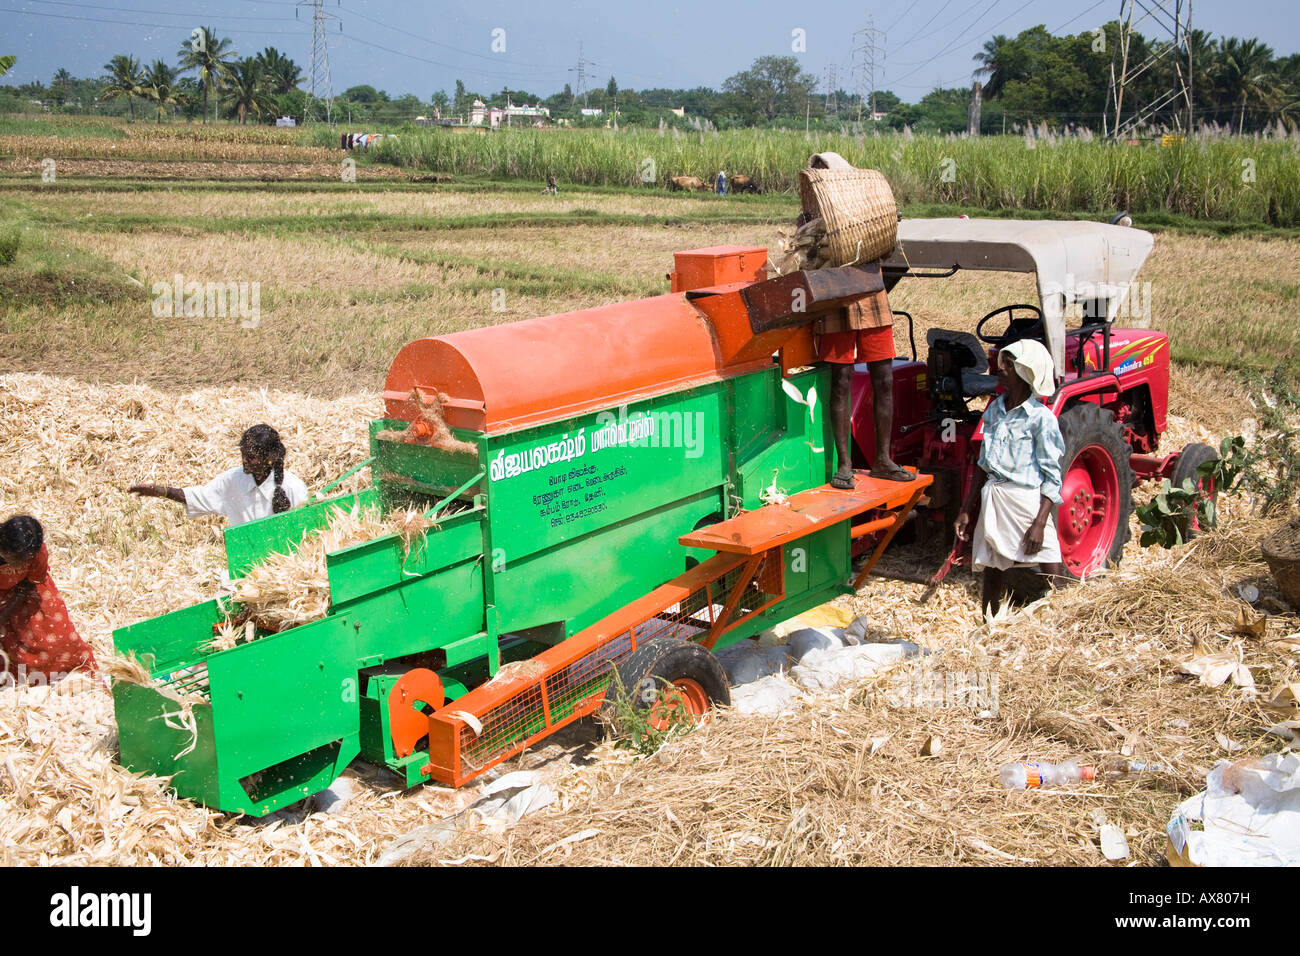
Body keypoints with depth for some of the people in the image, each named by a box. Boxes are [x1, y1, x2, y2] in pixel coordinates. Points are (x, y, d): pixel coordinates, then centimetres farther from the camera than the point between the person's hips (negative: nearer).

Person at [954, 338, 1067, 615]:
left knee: (1054, 579, -6)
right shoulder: (994, 409, 10)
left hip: (1027, 500, -6)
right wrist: (966, 510, 15)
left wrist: (1040, 523, -18)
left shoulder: (1041, 418, -9)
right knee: (992, 571, 11)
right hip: (993, 500, 6)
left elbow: (1052, 477, -10)